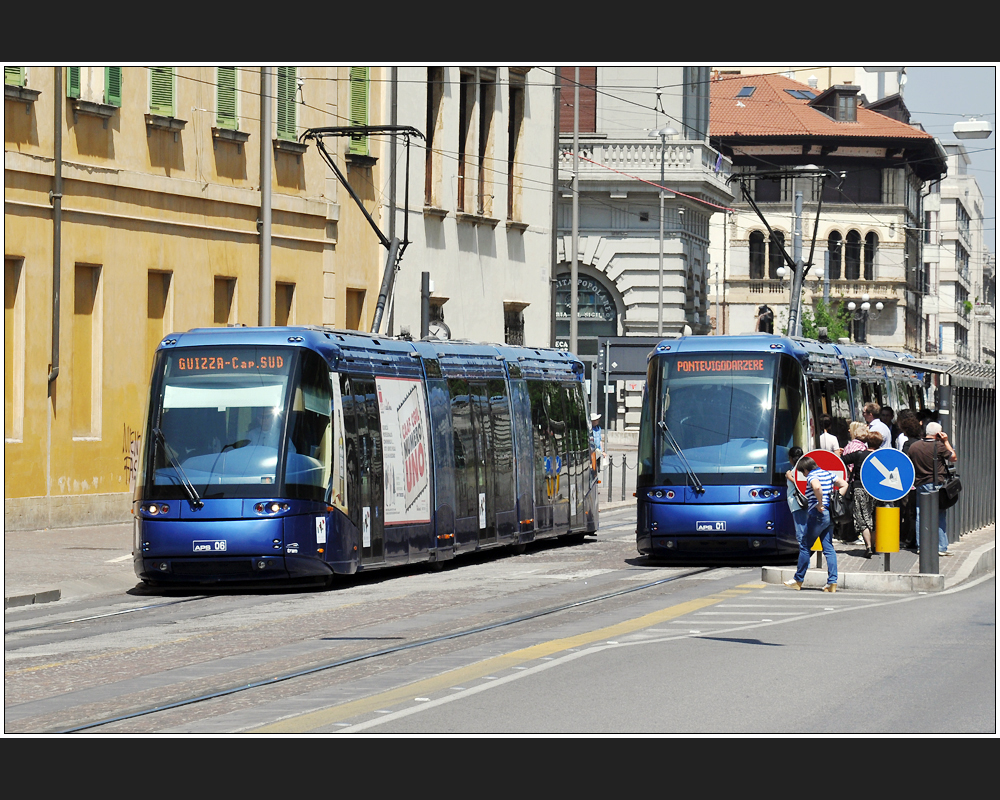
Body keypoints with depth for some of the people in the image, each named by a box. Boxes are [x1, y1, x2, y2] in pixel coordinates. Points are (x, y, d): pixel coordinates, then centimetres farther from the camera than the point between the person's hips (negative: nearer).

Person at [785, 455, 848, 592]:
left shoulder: (812, 476, -11)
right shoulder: (828, 474, 13)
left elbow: (817, 487, -33)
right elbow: (844, 485, 16)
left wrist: (820, 503, -21)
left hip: (818, 514, -8)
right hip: (830, 514, 8)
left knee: (805, 546, 5)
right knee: (829, 548, 6)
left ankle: (798, 580, 13)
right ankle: (832, 582, -2)